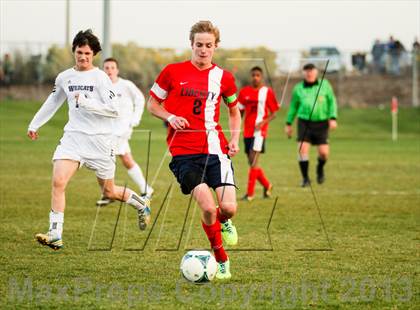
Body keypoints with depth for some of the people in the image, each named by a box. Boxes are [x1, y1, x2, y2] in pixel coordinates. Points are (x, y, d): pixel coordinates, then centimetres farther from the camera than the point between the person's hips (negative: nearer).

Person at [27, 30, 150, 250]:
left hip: (99, 139, -3)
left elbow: (114, 110, -13)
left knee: (109, 191, 10)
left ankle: (141, 204, 40)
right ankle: (55, 234, -17)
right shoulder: (64, 78, 7)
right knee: (57, 182, -18)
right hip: (73, 136, 4)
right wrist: (35, 124, 28)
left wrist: (87, 103, -22)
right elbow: (53, 102, 25)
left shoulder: (100, 78, -8)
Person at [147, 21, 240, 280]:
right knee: (208, 206, -20)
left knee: (229, 207, -13)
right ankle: (222, 260, 1)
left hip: (215, 149, 2)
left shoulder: (223, 78, 8)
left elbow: (234, 110, 23)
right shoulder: (173, 72, 1)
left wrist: (234, 139, 8)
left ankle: (223, 221, 27)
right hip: (184, 151, -2)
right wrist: (170, 117, -7)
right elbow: (153, 104, 12)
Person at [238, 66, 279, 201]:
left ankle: (250, 193, -10)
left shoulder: (267, 92, -2)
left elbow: (273, 113, 0)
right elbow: (239, 111, 16)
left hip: (259, 131, -5)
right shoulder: (244, 92, 9)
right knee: (252, 163, 9)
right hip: (247, 131, 5)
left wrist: (263, 122, -17)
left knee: (253, 162, -13)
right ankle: (267, 185, 29)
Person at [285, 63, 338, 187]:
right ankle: (305, 178, -4)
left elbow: (332, 101, 8)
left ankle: (320, 169, 29)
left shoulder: (324, 85, 5)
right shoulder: (298, 88, 6)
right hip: (304, 122, 0)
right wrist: (288, 123, 16)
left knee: (324, 152, -6)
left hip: (321, 123, 0)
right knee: (302, 148, -15)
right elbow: (293, 106, 16)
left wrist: (333, 118, -3)